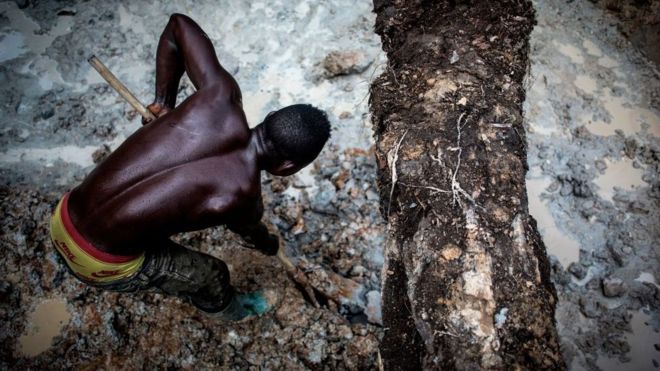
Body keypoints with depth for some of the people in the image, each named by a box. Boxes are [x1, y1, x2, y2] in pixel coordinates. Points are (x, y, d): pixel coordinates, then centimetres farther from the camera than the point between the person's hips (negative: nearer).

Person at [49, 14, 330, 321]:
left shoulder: (221, 96, -13)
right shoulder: (241, 194, -24)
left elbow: (178, 24, 3)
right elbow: (253, 233, 2)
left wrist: (163, 103, 9)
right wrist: (268, 244, 26)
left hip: (63, 217, 6)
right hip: (99, 262, -5)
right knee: (209, 273, 18)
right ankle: (227, 308, 54)